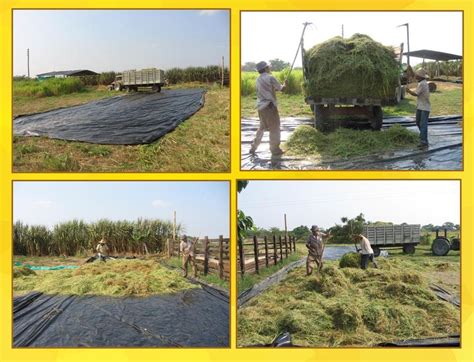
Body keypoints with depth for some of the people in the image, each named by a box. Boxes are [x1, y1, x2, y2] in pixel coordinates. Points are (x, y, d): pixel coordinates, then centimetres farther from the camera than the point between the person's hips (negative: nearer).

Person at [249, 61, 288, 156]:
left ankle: (253, 148, 20)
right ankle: (275, 149, 4)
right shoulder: (270, 78, -11)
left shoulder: (259, 79, 12)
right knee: (274, 128, 2)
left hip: (261, 106, 8)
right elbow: (281, 88, -5)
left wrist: (281, 85, 16)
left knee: (262, 127, 19)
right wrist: (285, 84, 16)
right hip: (269, 106, -8)